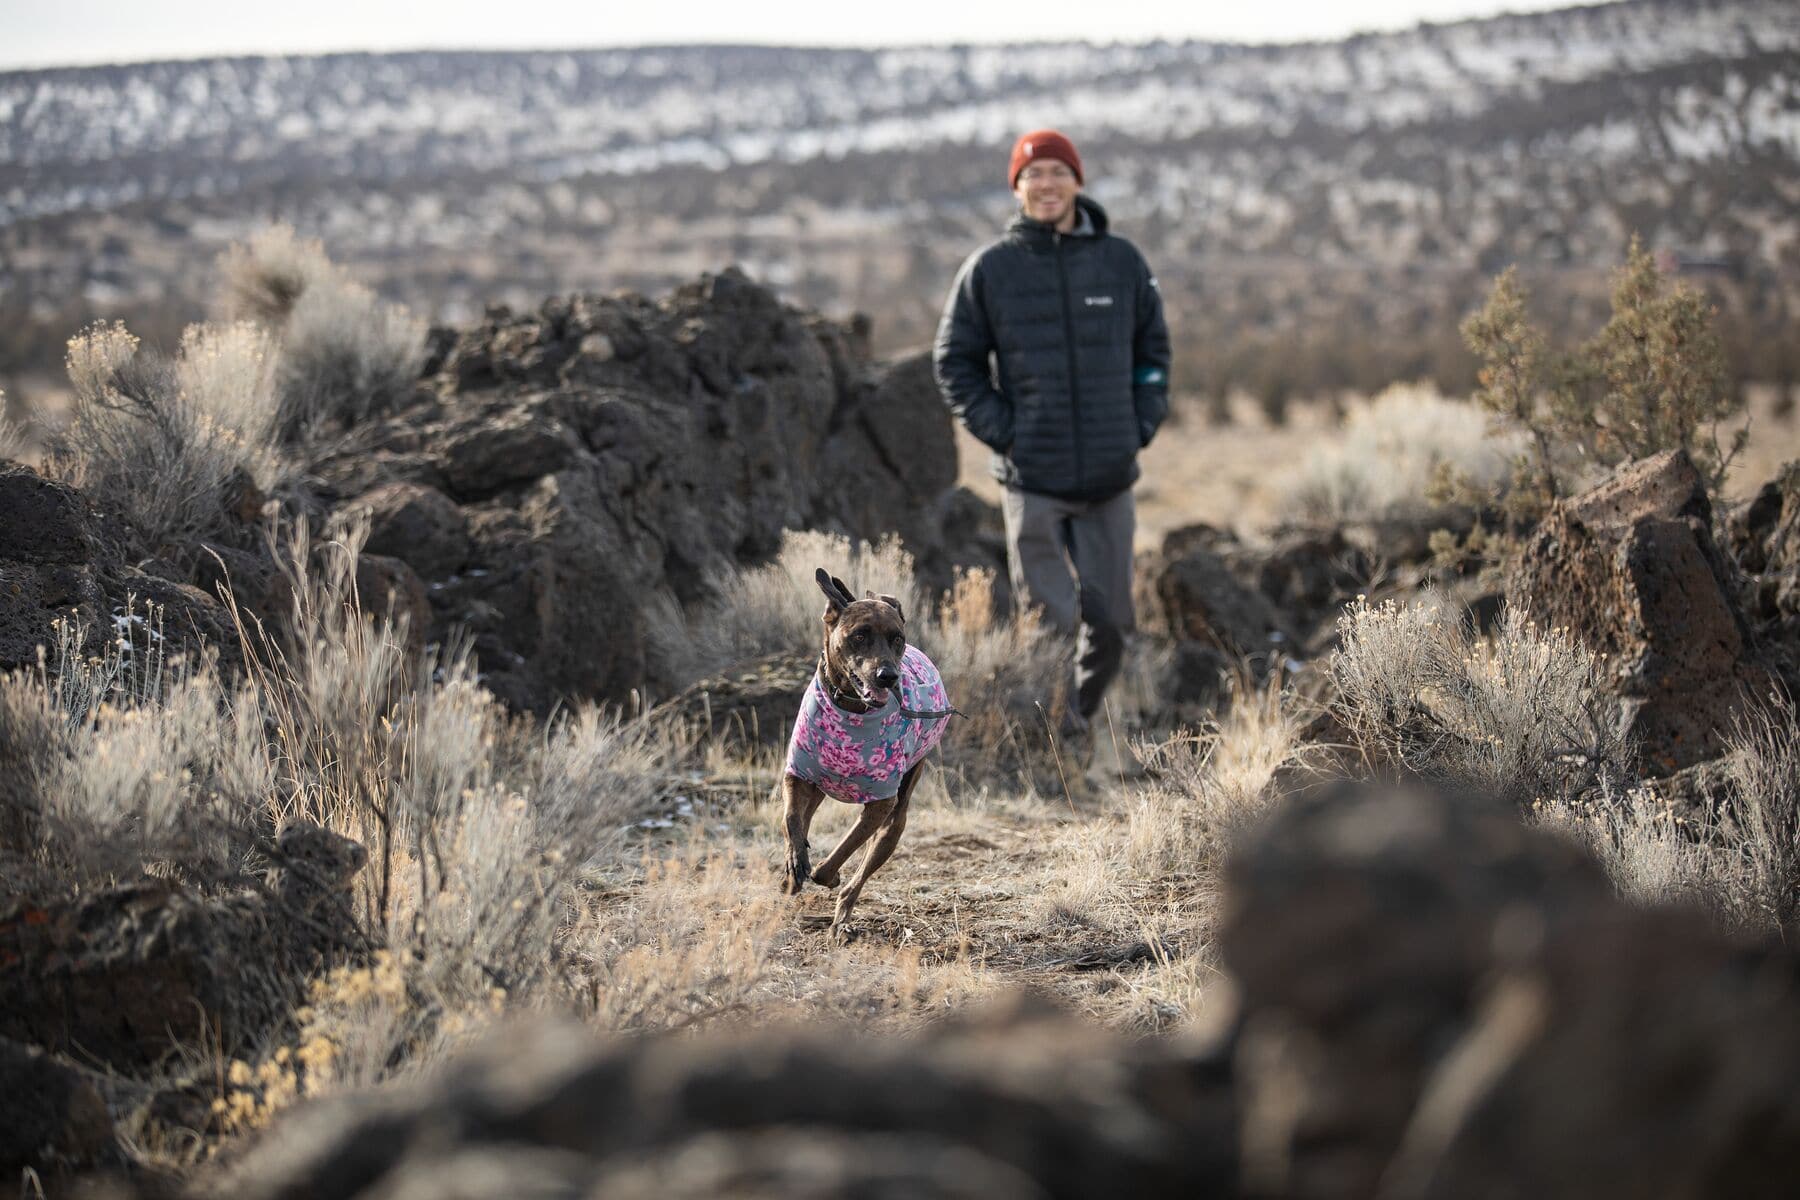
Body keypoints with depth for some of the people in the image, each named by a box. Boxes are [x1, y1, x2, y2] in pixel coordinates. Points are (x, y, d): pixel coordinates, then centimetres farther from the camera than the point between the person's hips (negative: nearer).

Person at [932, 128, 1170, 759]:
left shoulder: (1122, 262, 5)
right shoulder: (989, 268, -1)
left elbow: (1153, 349, 15)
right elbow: (954, 360, 5)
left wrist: (1141, 425, 4)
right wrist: (1000, 431, -5)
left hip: (1111, 477, 2)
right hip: (1031, 478, -2)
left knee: (1110, 623, 5)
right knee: (1044, 617, -4)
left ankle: (1079, 717, 30)